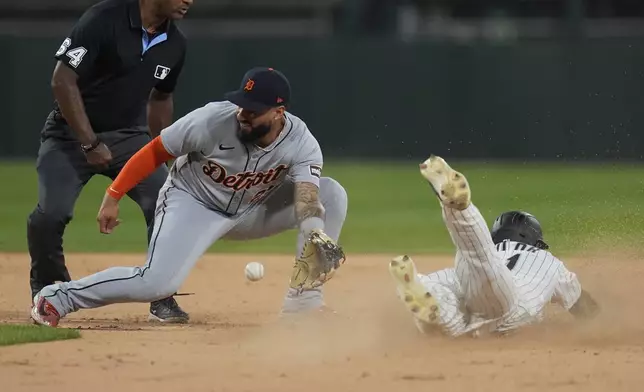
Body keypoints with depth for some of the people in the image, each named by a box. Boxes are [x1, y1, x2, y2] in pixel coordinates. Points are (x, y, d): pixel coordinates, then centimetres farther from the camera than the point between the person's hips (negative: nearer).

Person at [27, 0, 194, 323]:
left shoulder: (174, 43, -1)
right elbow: (63, 80, -21)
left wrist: (159, 154, 16)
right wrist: (90, 143, -22)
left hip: (130, 137, 5)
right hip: (71, 134, -5)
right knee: (50, 213, -21)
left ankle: (162, 300, 2)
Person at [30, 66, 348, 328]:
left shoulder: (302, 144, -23)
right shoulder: (212, 120, -29)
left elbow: (306, 195, -37)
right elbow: (154, 152, -17)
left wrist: (316, 235, -59)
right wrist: (112, 196, -16)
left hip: (254, 211, 4)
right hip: (193, 202, -4)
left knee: (331, 193, -16)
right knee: (157, 282, -26)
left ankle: (303, 295, -11)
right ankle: (58, 297, -8)